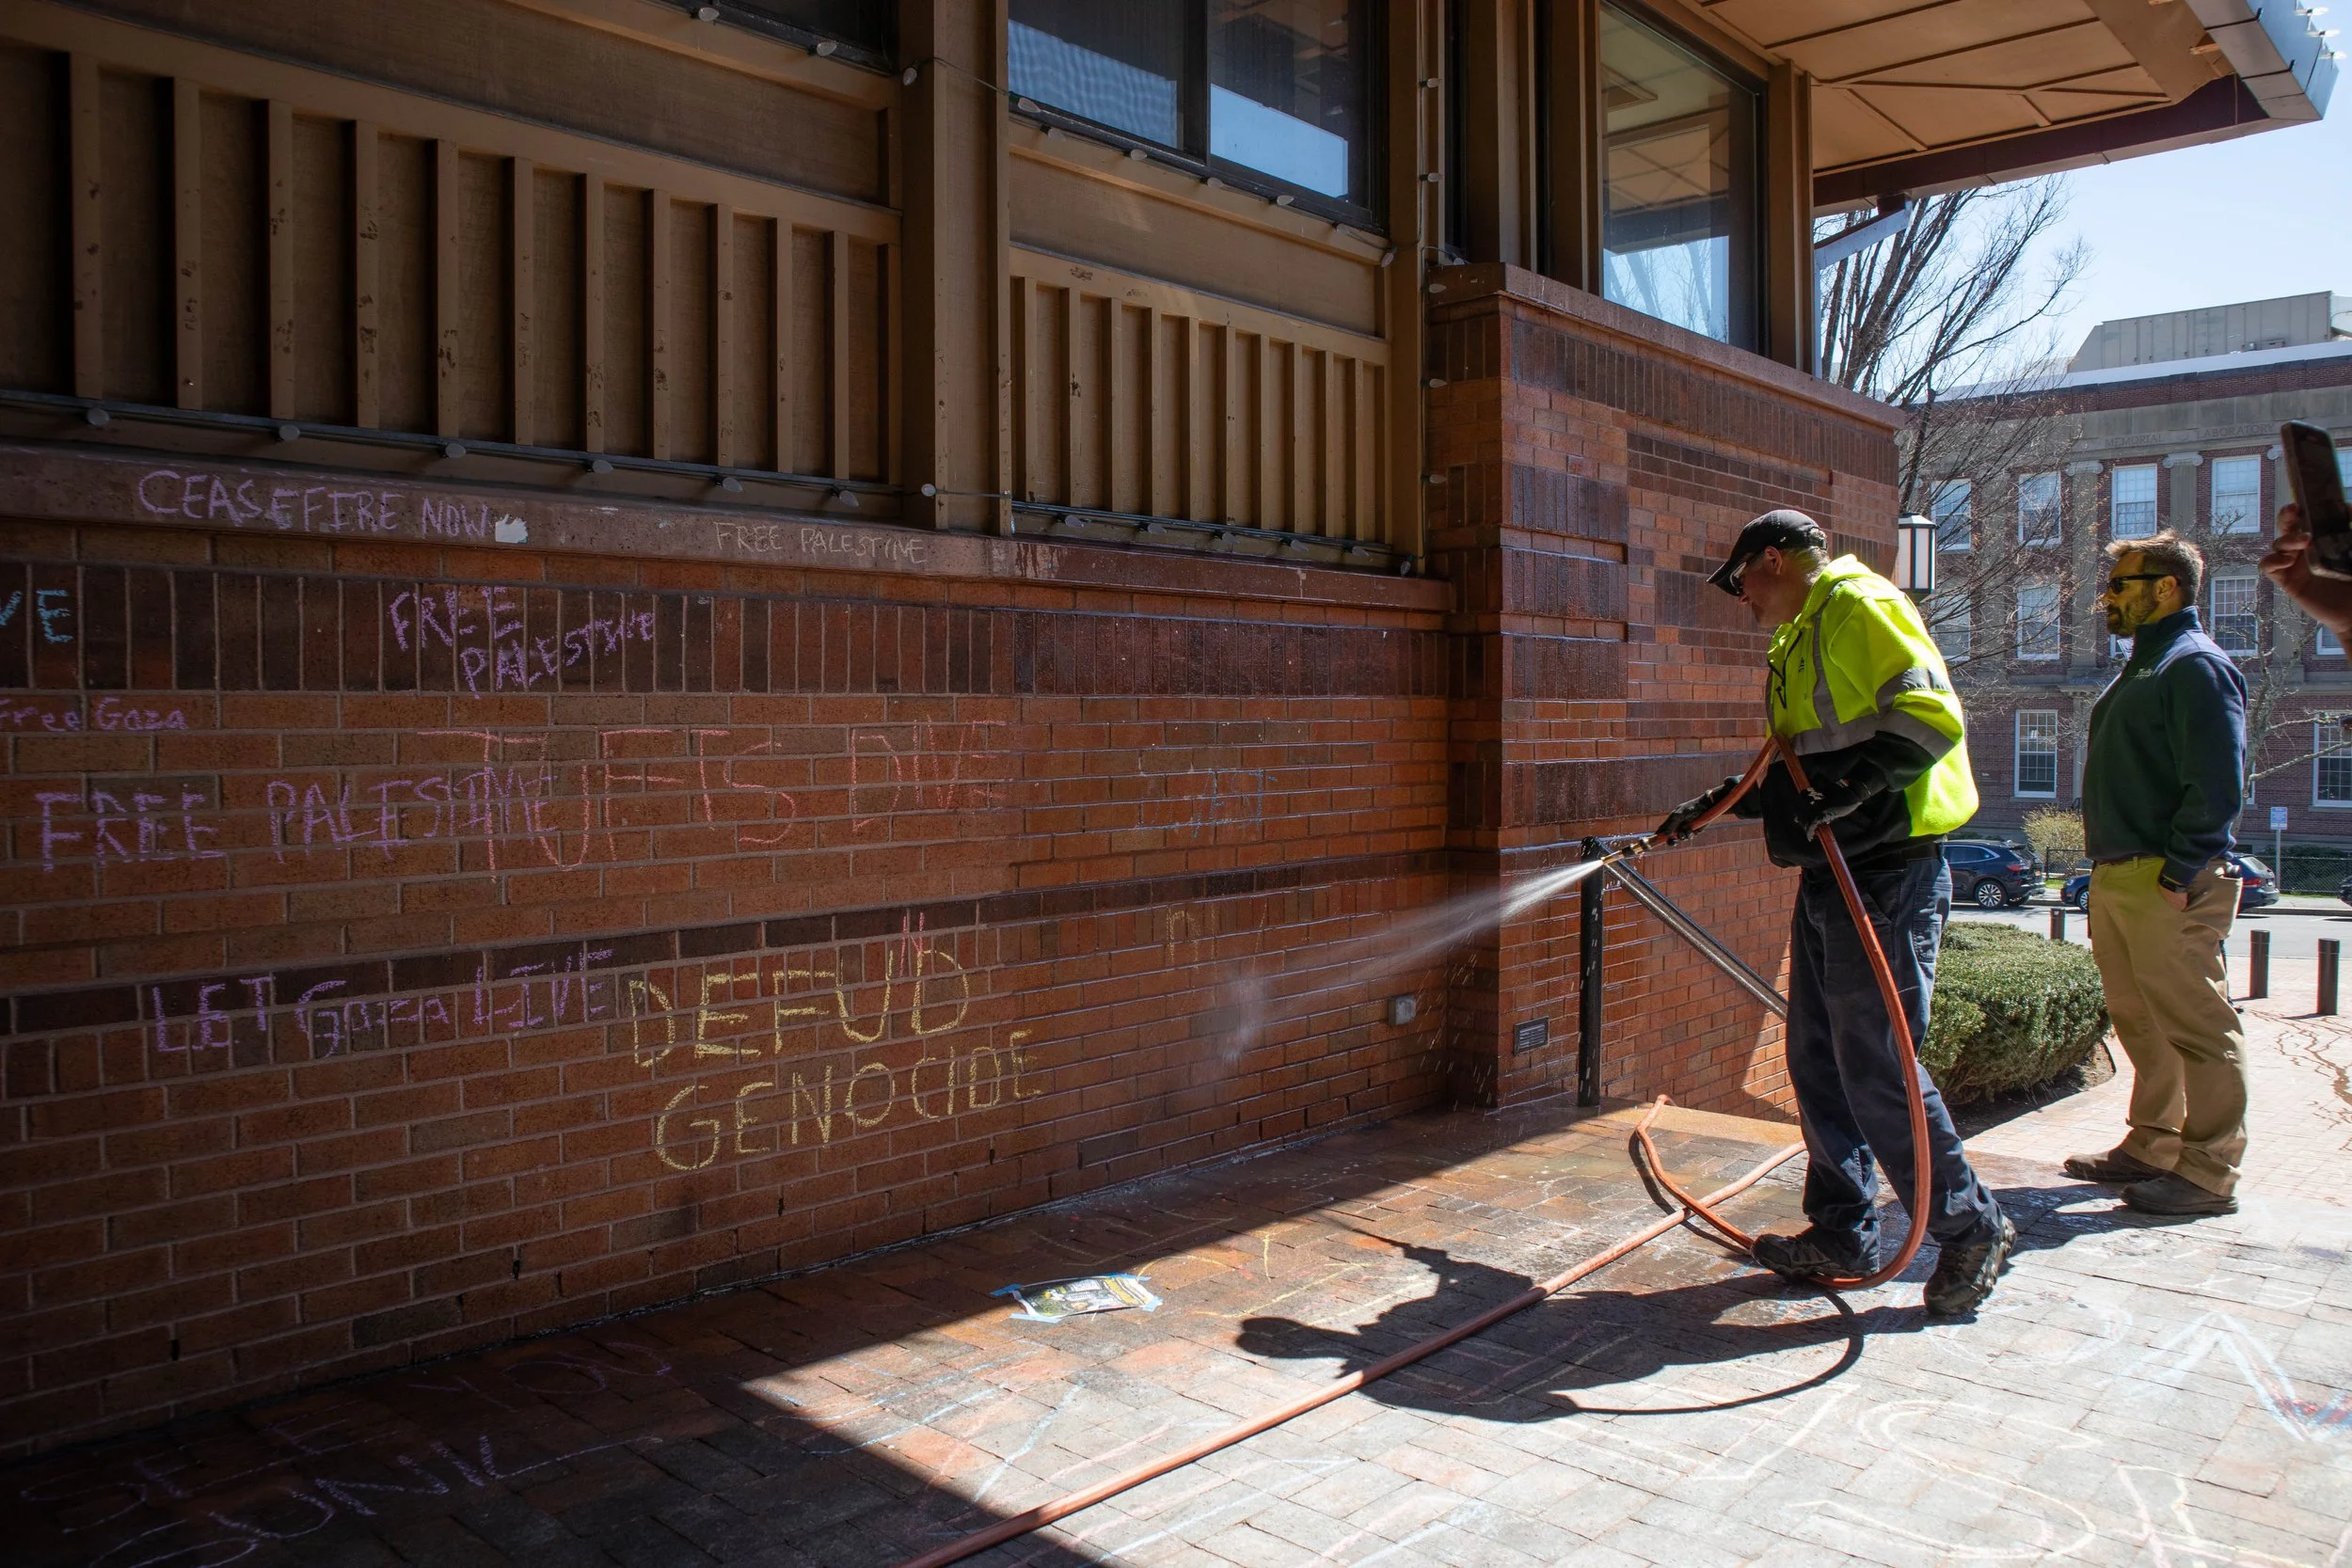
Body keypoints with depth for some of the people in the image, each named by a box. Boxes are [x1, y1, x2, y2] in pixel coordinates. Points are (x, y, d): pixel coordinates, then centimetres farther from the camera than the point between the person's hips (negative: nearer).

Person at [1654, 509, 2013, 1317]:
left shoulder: (1860, 606, -8)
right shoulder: (1802, 638, 22)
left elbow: (1932, 716, -21)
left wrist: (1852, 786, -28)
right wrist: (1717, 805, 30)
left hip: (1887, 876, -10)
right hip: (1831, 876, 10)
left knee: (1877, 1069, -8)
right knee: (1819, 1062, 11)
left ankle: (1971, 1228, 8)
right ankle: (1842, 1234, 21)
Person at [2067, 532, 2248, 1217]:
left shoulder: (2197, 665, -10)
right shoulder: (2141, 667, 21)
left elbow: (2218, 785, -19)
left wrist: (2179, 873, -21)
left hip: (2166, 885, -10)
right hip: (2117, 879, 10)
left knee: (2197, 1027, -4)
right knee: (2142, 1025, 15)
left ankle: (2208, 1172, 2)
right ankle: (2150, 1147, 24)